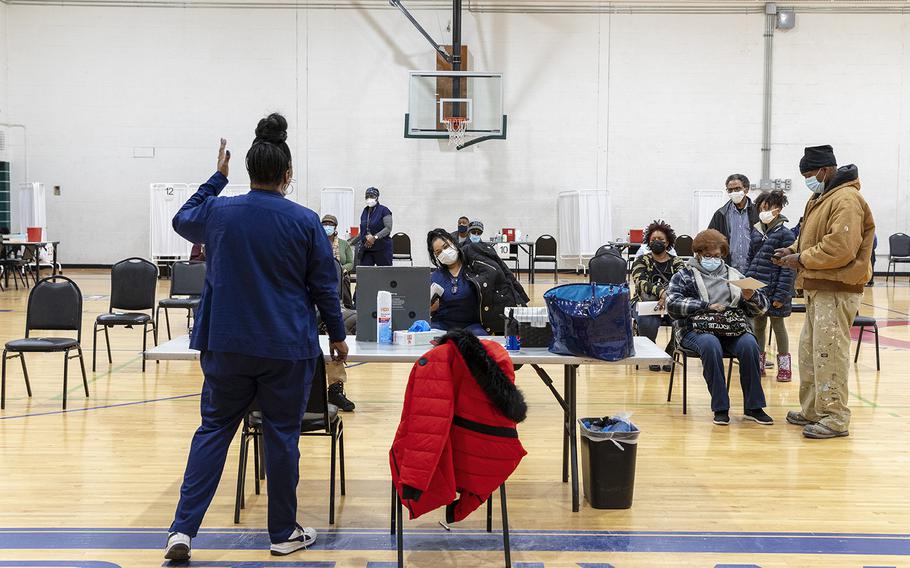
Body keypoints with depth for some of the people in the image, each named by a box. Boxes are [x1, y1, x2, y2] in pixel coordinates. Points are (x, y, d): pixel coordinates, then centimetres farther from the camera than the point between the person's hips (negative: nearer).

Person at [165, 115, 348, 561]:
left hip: (226, 344, 2)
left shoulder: (219, 213, -2)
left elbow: (182, 221, 22)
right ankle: (284, 533, 18)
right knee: (282, 436, 7)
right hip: (287, 348, -2)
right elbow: (324, 286, -1)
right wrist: (337, 336, 11)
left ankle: (183, 528, 7)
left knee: (213, 430, 11)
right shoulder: (305, 222, -7)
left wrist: (217, 179, 25)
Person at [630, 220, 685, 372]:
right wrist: (661, 291, -31)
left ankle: (669, 354, -3)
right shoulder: (642, 261, 6)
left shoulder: (677, 262, 9)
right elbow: (640, 282, -12)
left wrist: (668, 297, -31)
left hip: (671, 306, 1)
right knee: (648, 322, -34)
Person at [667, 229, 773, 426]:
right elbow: (673, 304, -4)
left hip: (734, 329, 3)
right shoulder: (684, 275, 13)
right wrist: (707, 306, -10)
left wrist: (750, 297, -5)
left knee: (749, 344, -29)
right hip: (697, 329, -3)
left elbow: (761, 308, 19)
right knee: (711, 344, -36)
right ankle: (720, 408, -29)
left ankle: (754, 407, -22)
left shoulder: (733, 275, 22)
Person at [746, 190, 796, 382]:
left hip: (774, 290, -5)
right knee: (758, 326, 11)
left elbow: (788, 268, -11)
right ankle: (759, 362, 22)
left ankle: (784, 365, 18)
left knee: (778, 326, 6)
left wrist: (781, 295, -15)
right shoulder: (756, 231, 9)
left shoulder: (785, 234, -8)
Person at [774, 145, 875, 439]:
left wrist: (803, 259, -16)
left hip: (837, 290, -10)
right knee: (809, 351, 15)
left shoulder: (847, 200, -15)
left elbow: (841, 248, -24)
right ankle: (812, 410, 25)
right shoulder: (820, 198, 17)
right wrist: (793, 250, 7)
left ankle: (835, 418, -2)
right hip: (817, 288, 10)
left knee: (829, 354, -9)